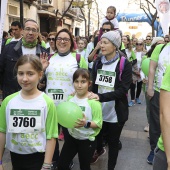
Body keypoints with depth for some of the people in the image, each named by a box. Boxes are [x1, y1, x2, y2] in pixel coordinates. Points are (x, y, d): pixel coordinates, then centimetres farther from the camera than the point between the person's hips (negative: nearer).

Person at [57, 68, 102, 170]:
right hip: (72, 137, 5)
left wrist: (86, 124, -34)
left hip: (87, 141, -5)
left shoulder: (93, 102, -20)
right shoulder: (71, 99, -2)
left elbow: (99, 123, -18)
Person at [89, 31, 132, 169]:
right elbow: (93, 85, 9)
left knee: (113, 142, 11)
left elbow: (122, 90, -20)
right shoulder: (98, 62, 2)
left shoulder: (125, 64, -12)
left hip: (115, 112, -4)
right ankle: (99, 150, 56)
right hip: (99, 110, 4)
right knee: (96, 136, 21)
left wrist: (101, 96, -33)